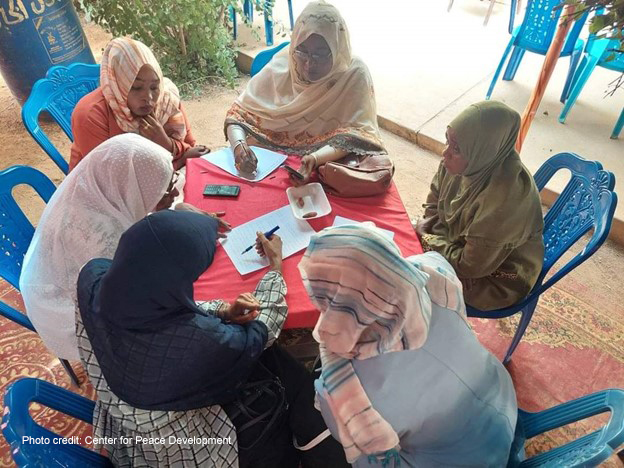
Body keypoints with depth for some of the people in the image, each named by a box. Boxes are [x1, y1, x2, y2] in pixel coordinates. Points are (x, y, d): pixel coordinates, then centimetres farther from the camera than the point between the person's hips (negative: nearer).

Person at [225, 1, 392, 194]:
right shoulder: (280, 66, -8)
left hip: (330, 157, 1)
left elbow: (355, 132, -18)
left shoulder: (354, 75, -12)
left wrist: (316, 158, -37)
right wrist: (238, 145, -28)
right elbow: (239, 112, -6)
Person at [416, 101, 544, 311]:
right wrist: (429, 228, -11)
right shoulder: (467, 162, -16)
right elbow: (435, 199, 5)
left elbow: (470, 266, -27)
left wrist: (427, 238, -17)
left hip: (494, 278, -7)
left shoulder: (505, 199, -37)